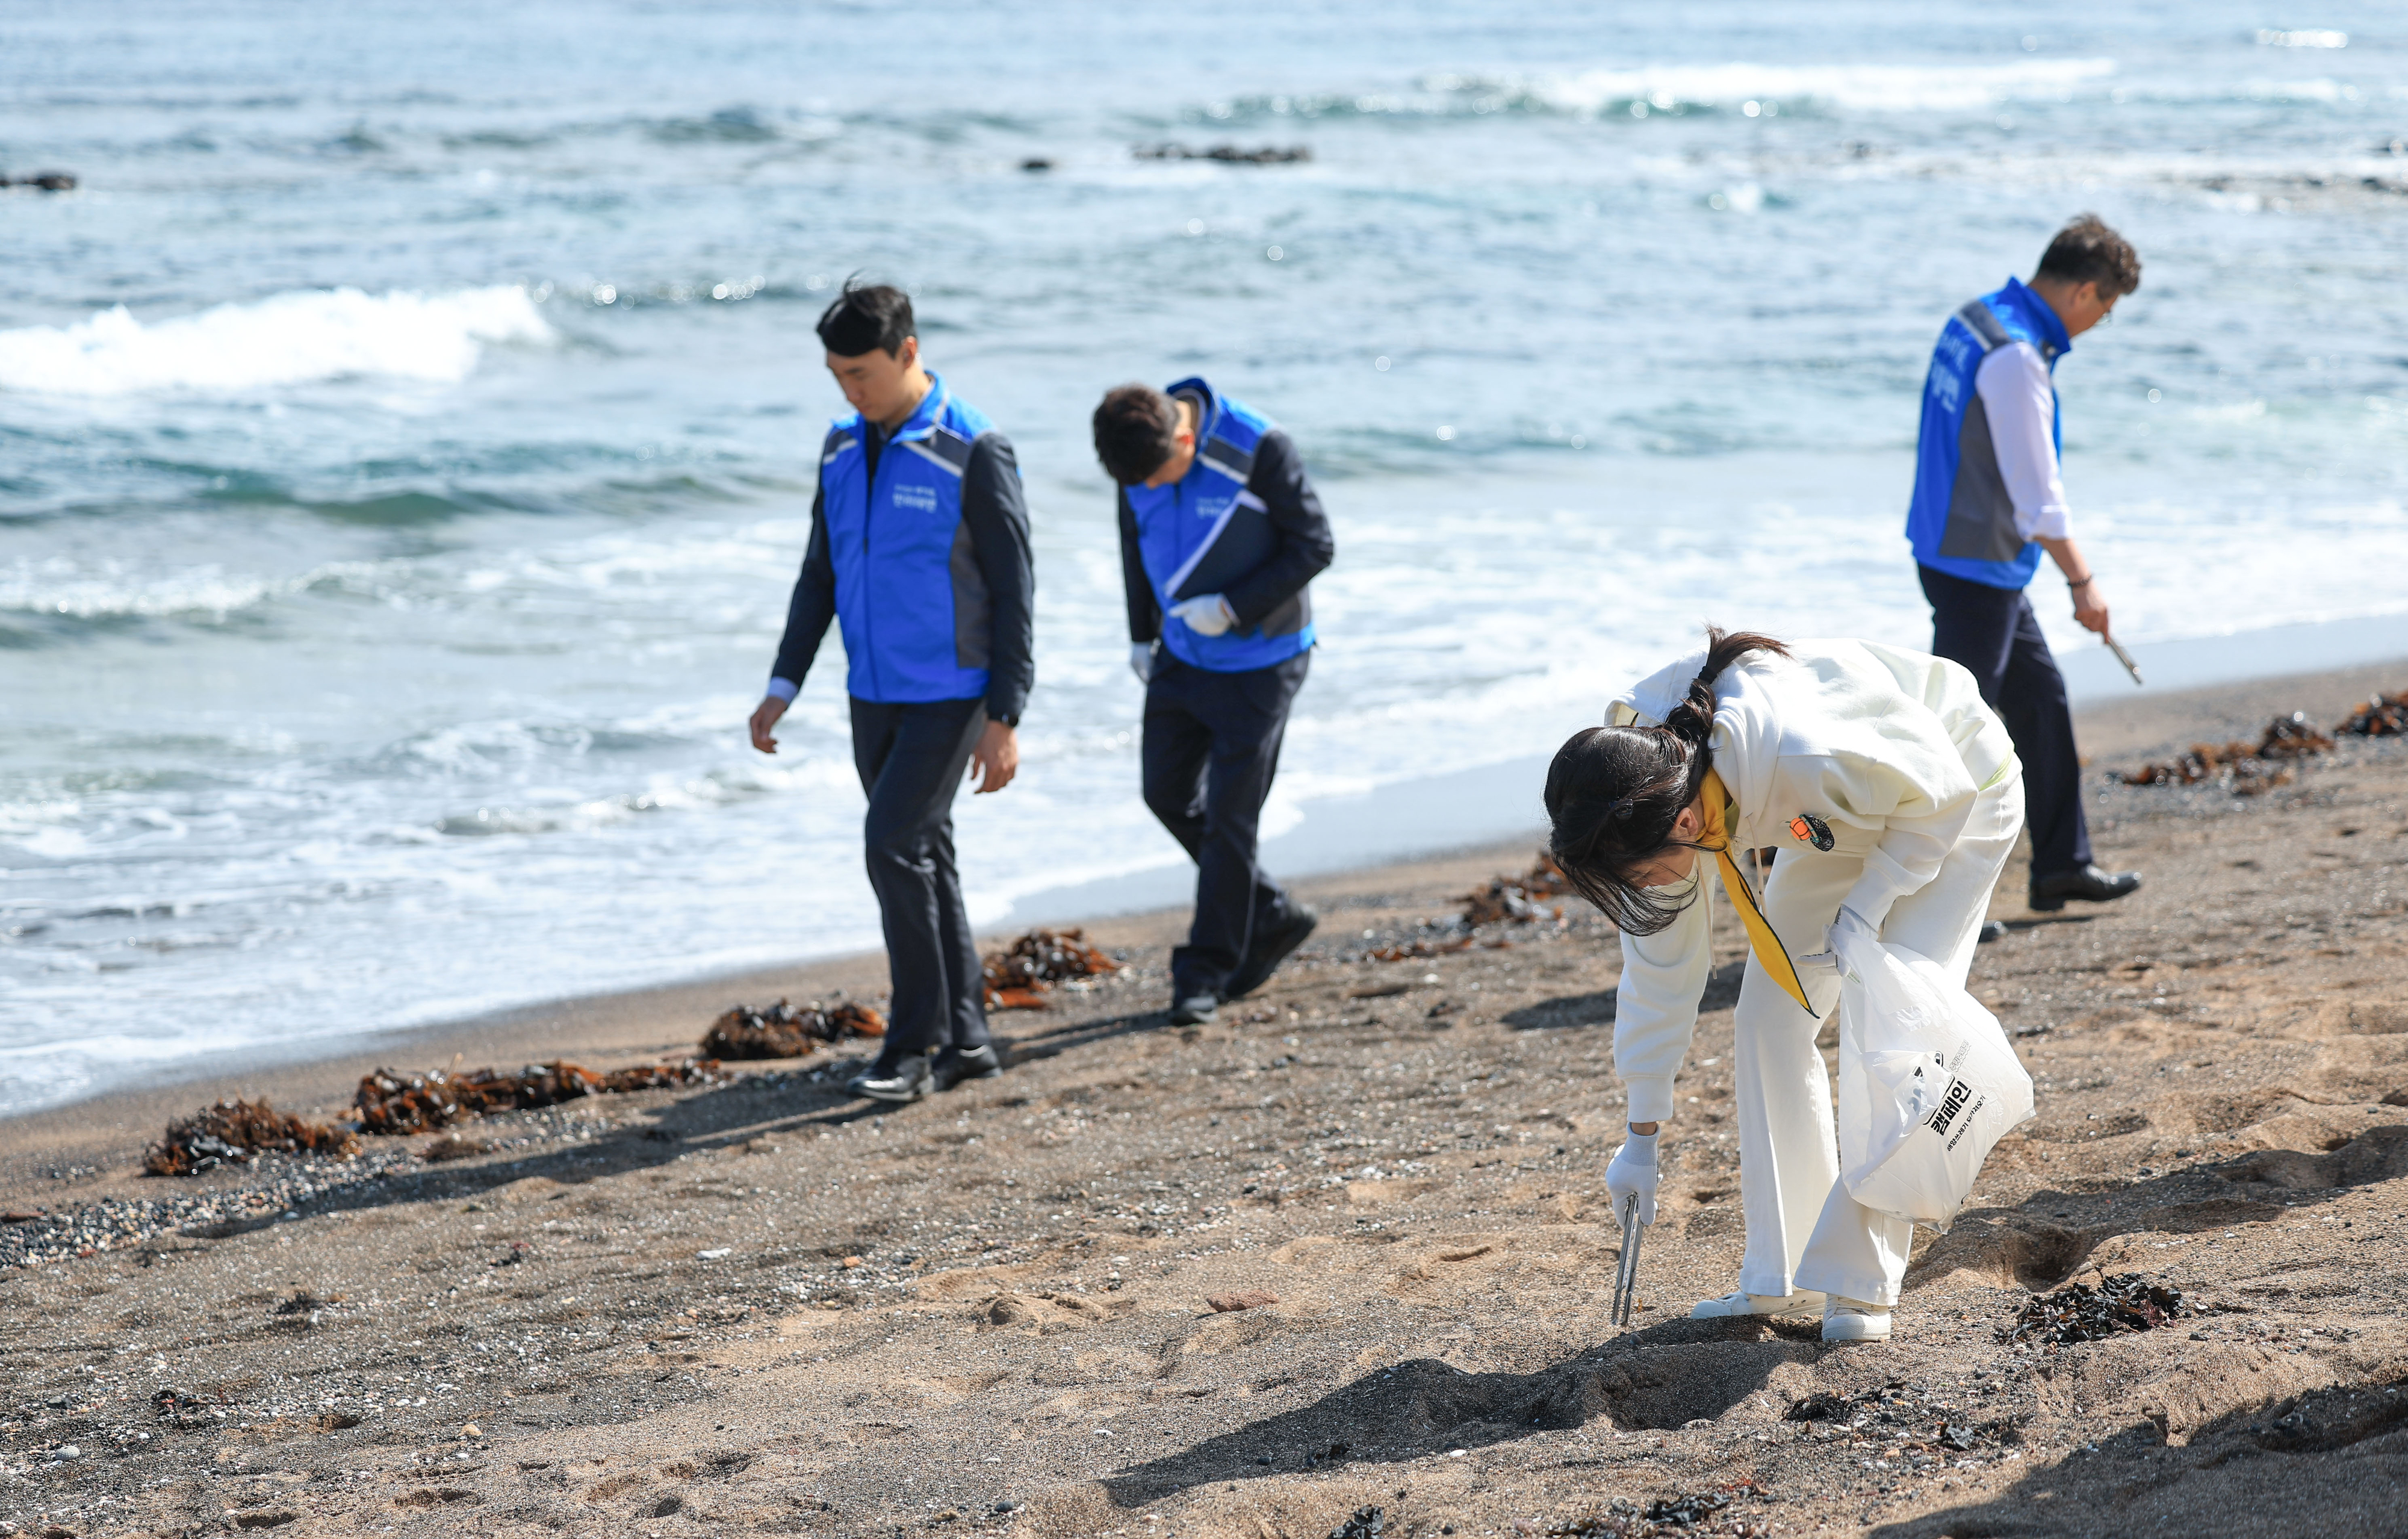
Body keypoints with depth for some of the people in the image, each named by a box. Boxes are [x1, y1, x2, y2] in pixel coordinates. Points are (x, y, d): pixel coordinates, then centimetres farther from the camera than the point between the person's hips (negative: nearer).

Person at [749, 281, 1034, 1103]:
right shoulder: (843, 448, 6)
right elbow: (820, 575, 14)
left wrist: (1005, 720, -15)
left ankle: (916, 1043, -5)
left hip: (951, 694, -7)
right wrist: (783, 686, 7)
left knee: (894, 845, -14)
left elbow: (1013, 591, -13)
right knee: (921, 857, 10)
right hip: (874, 695, 7)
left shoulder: (974, 453, -14)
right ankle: (964, 1039, 18)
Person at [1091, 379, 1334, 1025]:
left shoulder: (1259, 449, -25)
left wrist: (1231, 607, -23)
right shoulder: (1139, 460, -8)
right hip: (1183, 656, 6)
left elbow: (1315, 546, -18)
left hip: (1259, 662, -6)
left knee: (1229, 816, -3)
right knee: (1169, 795, 11)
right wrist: (1142, 635, 13)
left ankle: (1208, 970, 7)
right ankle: (1272, 916, 26)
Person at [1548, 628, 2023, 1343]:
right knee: (1770, 1020, -2)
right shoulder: (1654, 798, -21)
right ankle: (1782, 1279, 5)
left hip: (1956, 794, -6)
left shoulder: (1797, 755, -44)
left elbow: (1938, 787, -25)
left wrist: (1867, 904, -29)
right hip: (1849, 815, 6)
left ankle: (1858, 1286, -9)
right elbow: (1659, 960, -8)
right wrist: (1642, 1136, -4)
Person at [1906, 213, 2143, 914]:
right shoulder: (2015, 358, -24)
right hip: (1975, 567, -10)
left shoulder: (1973, 319, 7)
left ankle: (2063, 865, 26)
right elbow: (2038, 493, -22)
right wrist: (2082, 582, -13)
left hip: (1971, 556, 10)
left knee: (2041, 700, 18)